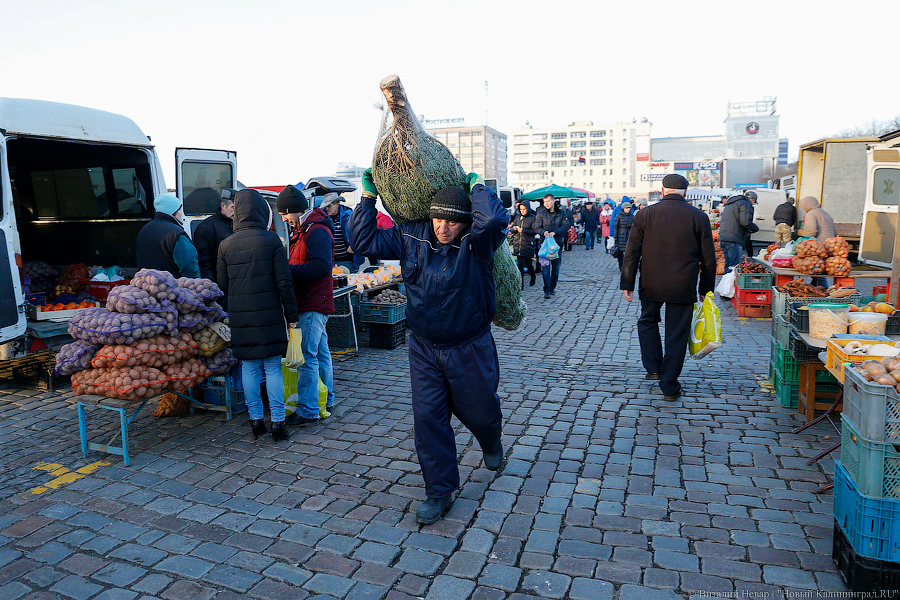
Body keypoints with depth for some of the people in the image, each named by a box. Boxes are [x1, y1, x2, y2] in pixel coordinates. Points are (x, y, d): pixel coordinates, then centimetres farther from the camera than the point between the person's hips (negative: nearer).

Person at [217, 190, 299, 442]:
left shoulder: (225, 245, 4)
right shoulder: (271, 240, -5)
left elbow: (222, 285, 8)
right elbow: (284, 282, -7)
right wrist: (291, 314, 0)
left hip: (239, 317, 3)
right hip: (270, 315, -3)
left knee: (249, 368, 11)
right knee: (273, 368, 3)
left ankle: (255, 420, 18)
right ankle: (277, 422, 5)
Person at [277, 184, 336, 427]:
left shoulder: (317, 231, -14)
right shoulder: (302, 230, 19)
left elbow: (321, 266, -26)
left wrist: (288, 271, -24)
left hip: (312, 305, -11)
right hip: (313, 304, 11)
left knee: (307, 358, -9)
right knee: (321, 353, 17)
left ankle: (307, 411, -4)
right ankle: (326, 400, 28)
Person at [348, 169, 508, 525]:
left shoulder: (476, 243, -16)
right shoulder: (411, 238, -3)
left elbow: (494, 219, -40)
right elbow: (363, 240, 4)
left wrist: (477, 187, -20)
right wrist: (368, 195, -1)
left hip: (470, 349, -3)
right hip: (424, 349, 3)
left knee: (479, 411, 16)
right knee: (427, 419, 2)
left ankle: (491, 445, 54)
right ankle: (440, 492, 19)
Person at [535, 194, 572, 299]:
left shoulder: (562, 214, 6)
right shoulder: (541, 214, 4)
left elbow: (566, 226, -4)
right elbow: (537, 227, -1)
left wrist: (554, 232, -18)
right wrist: (544, 232, -23)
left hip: (558, 243, 2)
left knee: (556, 267, 8)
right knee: (545, 267, -11)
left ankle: (552, 288, 23)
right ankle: (547, 290, -9)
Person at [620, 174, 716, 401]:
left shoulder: (645, 214, -2)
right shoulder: (699, 217, -1)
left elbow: (631, 253, -2)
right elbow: (708, 259, 4)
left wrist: (627, 284, 5)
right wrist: (706, 289, 14)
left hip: (651, 285, 0)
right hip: (683, 288, 0)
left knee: (647, 321, 25)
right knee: (676, 335, 8)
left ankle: (653, 368, 18)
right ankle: (669, 387, 14)